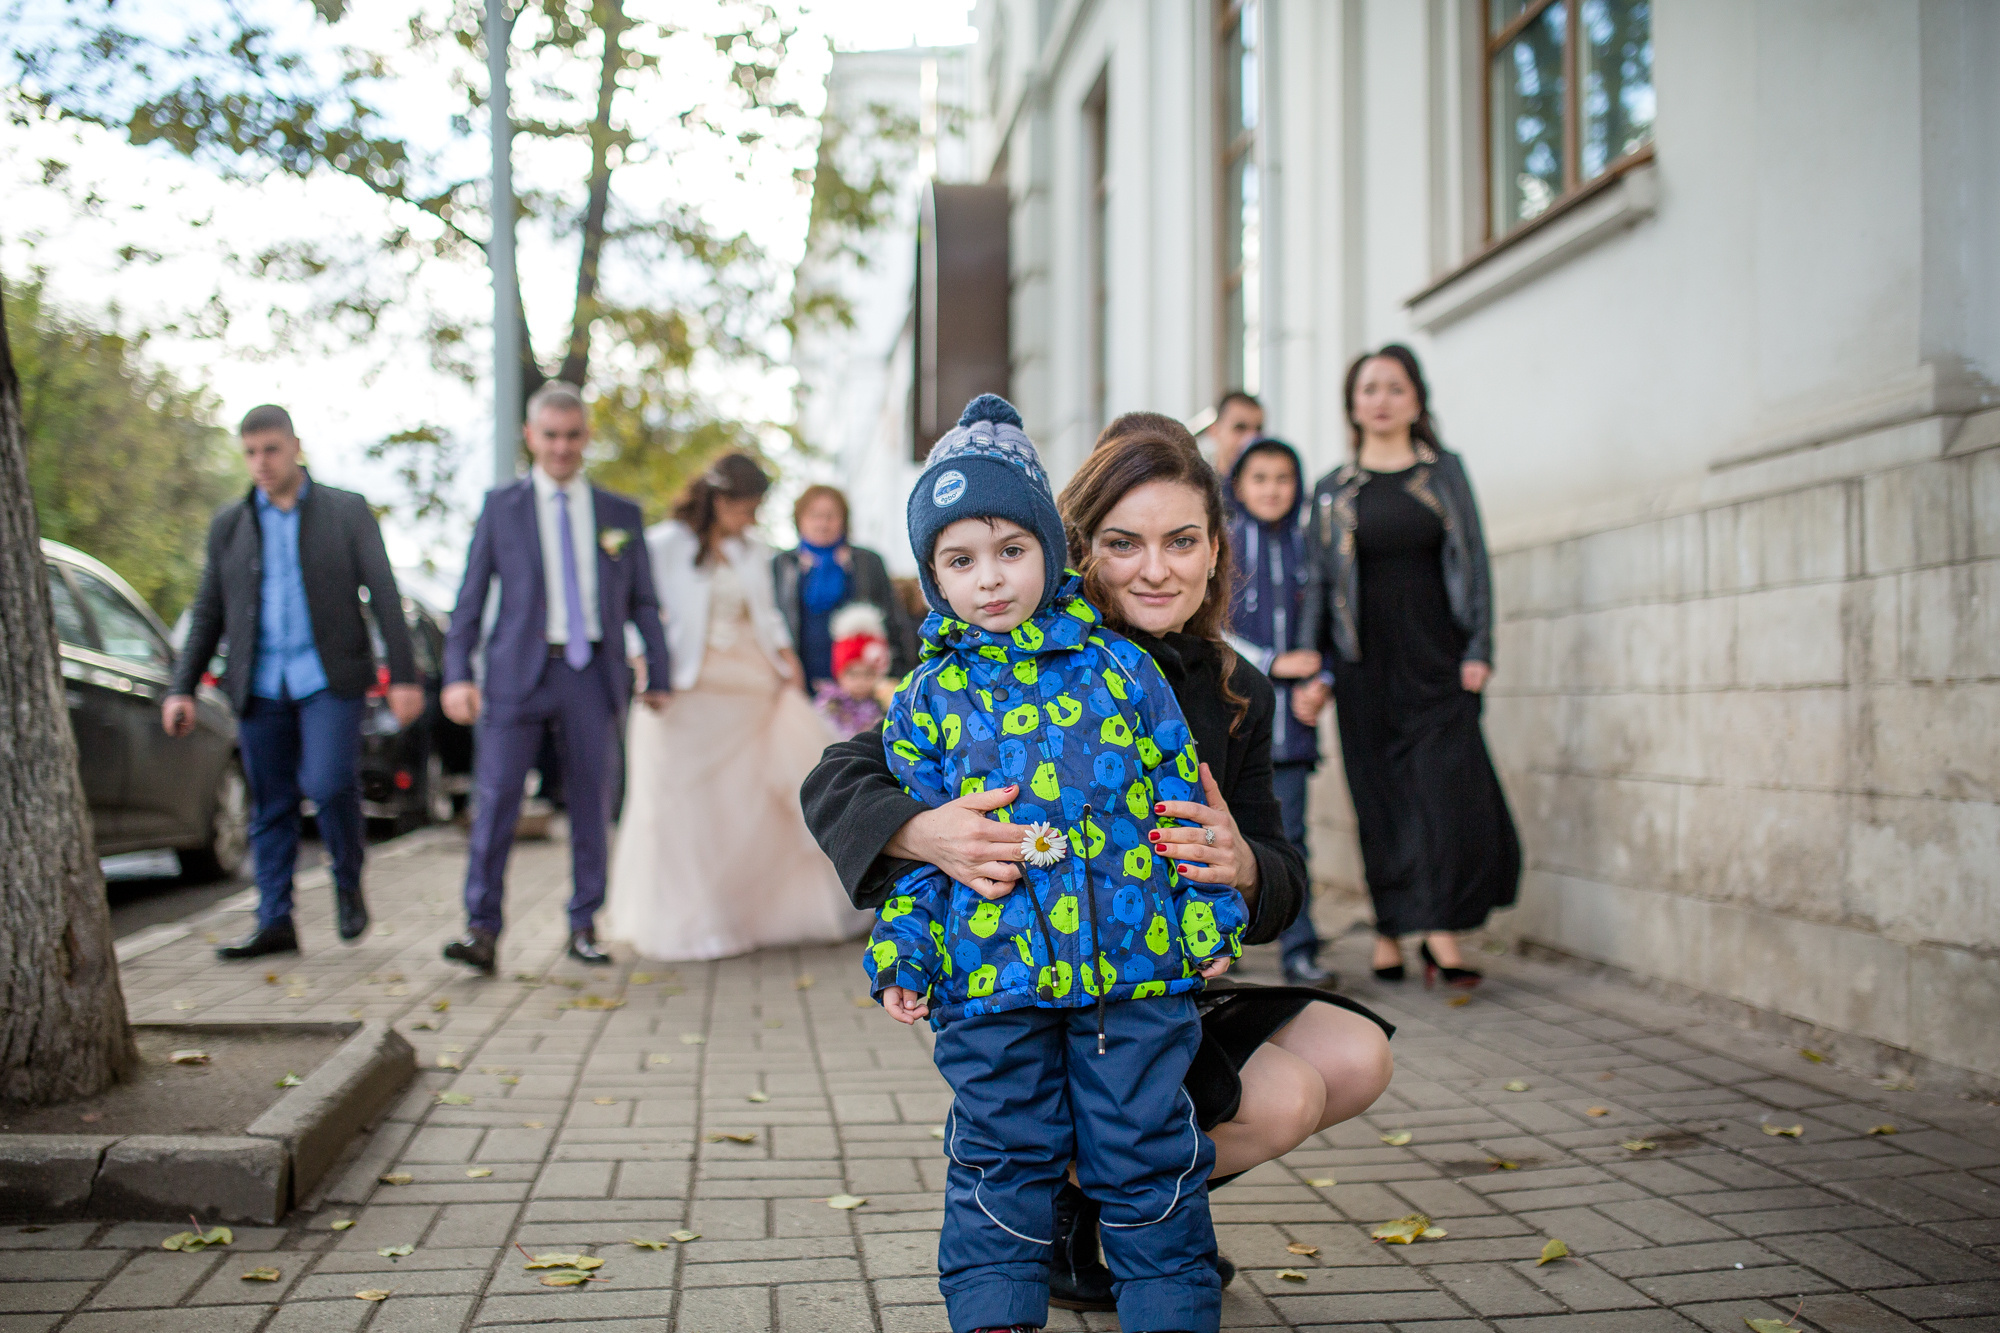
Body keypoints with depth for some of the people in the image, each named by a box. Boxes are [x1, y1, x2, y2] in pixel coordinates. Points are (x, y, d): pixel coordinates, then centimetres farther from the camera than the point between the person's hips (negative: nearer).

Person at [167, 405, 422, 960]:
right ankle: (275, 923, 10)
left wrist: (404, 676, -5)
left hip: (328, 679, -3)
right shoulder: (229, 523, 13)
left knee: (328, 784, -18)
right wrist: (182, 688, 7)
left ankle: (348, 881, 7)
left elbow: (385, 595, 2)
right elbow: (208, 613, 15)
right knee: (270, 806, 4)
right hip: (259, 685, 3)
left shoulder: (347, 511, 5)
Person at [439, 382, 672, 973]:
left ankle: (584, 925, 17)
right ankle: (482, 930, -4)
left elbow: (644, 603, 14)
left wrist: (657, 677, 9)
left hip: (592, 674, 2)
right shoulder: (501, 506, 8)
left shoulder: (621, 514, 12)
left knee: (591, 801, 5)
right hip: (519, 671, -1)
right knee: (496, 798, -9)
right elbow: (471, 596, 5)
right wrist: (457, 674, -4)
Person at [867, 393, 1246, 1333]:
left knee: (1146, 1158, 7)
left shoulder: (1120, 670, 4)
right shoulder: (929, 699, 5)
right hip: (990, 976, 1)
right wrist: (902, 953, 0)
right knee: (1001, 1158, 10)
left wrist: (1210, 917, 6)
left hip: (1136, 963, 0)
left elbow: (1182, 799, 9)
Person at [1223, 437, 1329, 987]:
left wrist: (1320, 678, -4)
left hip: (1287, 715, 3)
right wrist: (1273, 663, -13)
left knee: (1289, 835, 2)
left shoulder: (1305, 548, 11)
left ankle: (1299, 951, 4)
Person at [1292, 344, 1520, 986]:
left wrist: (1478, 649, -4)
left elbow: (1474, 563, 6)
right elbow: (1319, 584, 8)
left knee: (1450, 789, -9)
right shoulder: (1333, 489, 8)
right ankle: (1389, 928, 14)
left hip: (1436, 659, 0)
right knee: (1381, 796, 3)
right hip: (1366, 665, 1)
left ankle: (1441, 928, -1)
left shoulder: (1445, 472, 8)